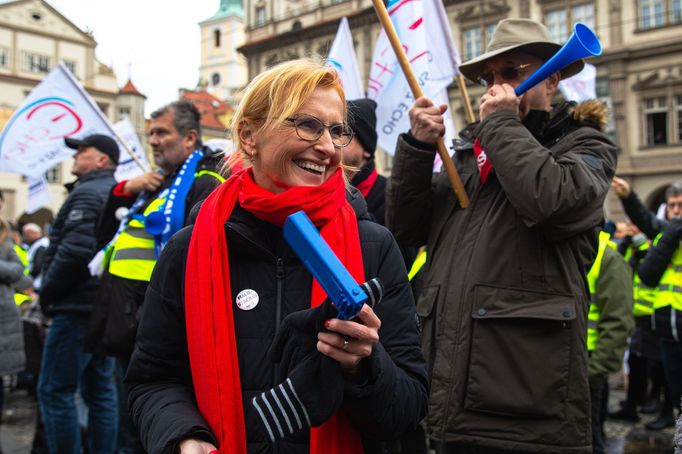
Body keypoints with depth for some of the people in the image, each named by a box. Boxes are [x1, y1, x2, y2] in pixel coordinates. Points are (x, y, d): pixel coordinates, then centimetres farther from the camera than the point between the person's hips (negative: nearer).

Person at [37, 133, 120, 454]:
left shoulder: (86, 193, -11)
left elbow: (75, 250, -23)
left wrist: (47, 292, -10)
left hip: (79, 306, -9)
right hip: (106, 306, 9)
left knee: (55, 390, -3)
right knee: (100, 390, 12)